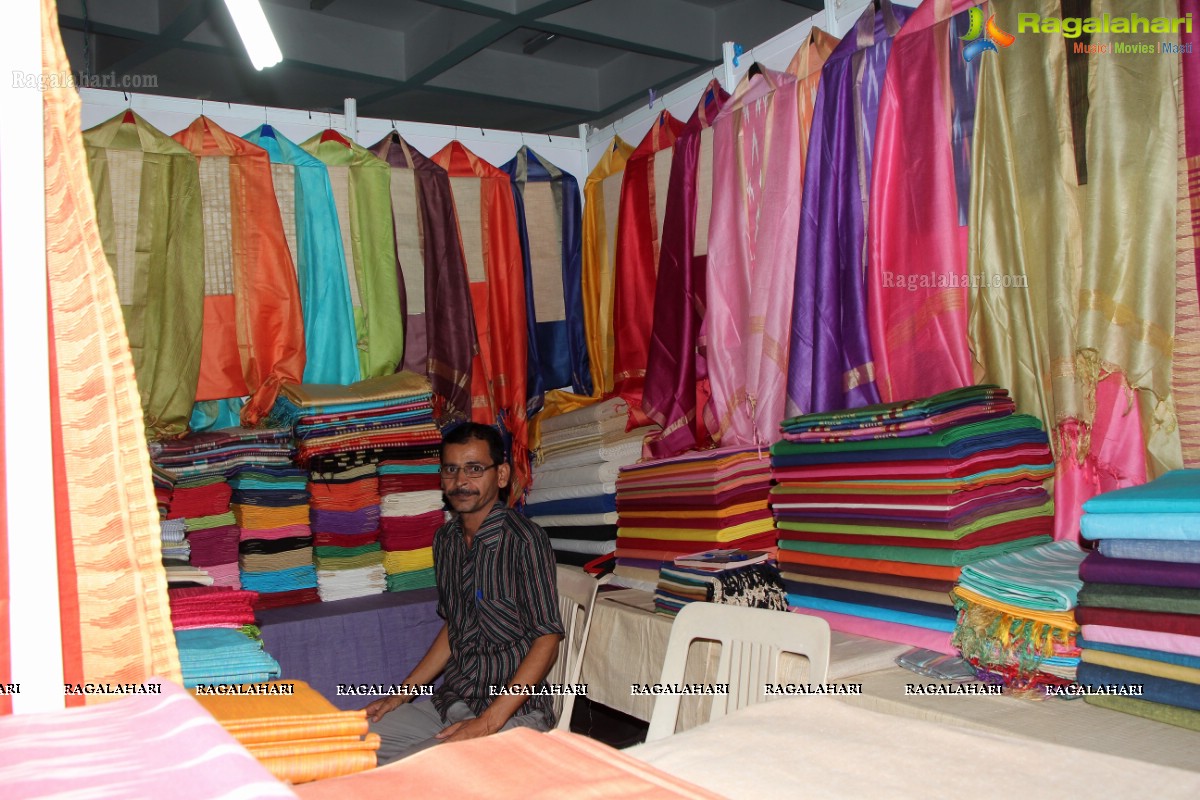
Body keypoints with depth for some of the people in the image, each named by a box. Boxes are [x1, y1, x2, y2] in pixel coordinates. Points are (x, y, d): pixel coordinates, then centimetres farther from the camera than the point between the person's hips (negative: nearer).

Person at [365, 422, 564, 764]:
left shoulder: (523, 540, -16)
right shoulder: (445, 539, 10)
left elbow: (547, 640, -15)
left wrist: (488, 723, -21)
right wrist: (402, 694, 12)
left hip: (513, 712, -7)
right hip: (450, 702, 8)